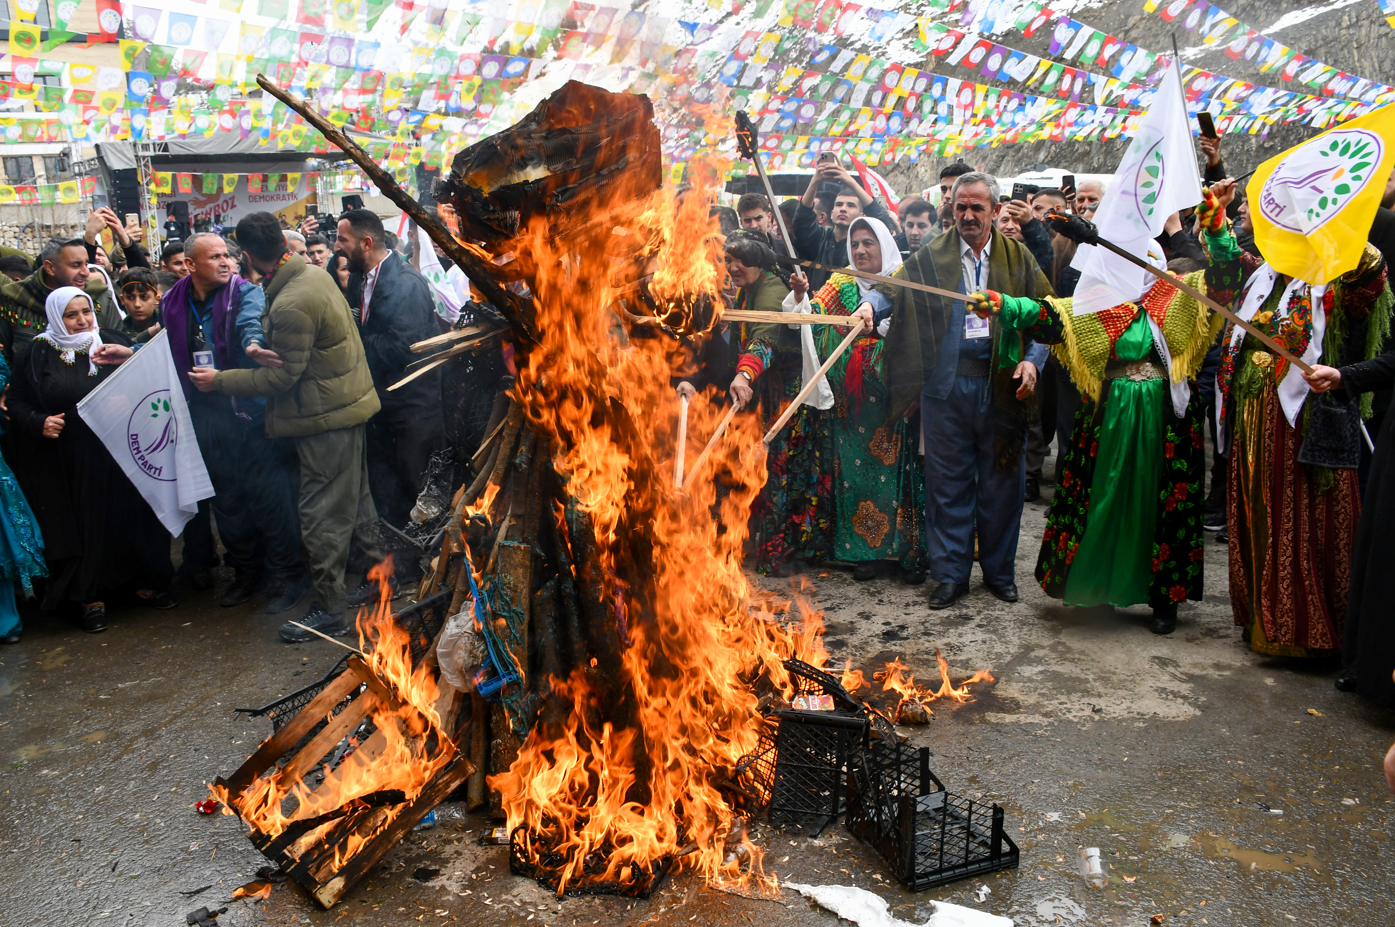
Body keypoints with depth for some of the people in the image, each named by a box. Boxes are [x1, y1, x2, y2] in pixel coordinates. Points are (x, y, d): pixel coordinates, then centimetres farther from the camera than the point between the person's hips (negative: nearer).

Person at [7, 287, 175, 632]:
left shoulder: (111, 343, 4)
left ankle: (142, 581, 23)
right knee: (83, 524, 5)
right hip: (68, 464, -1)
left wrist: (132, 357, -20)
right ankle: (91, 596, 18)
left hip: (118, 453, 1)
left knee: (129, 515, 7)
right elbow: (17, 403, 7)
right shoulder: (36, 355, 3)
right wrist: (38, 422, -12)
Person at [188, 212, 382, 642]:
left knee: (321, 515, -1)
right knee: (353, 499, 20)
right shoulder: (315, 274, 5)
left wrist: (221, 380, -10)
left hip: (325, 418, -10)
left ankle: (330, 611, 8)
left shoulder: (290, 305, -24)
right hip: (348, 401, 10)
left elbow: (282, 376, -19)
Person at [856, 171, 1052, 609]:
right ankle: (951, 574, 16)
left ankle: (999, 571, 25)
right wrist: (871, 304, -26)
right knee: (948, 482, 5)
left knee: (1001, 481, 8)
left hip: (1003, 384, 1)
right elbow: (894, 288, -3)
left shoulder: (1018, 257, 8)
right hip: (947, 384, 0)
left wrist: (1032, 360, -7)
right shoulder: (932, 256, 7)